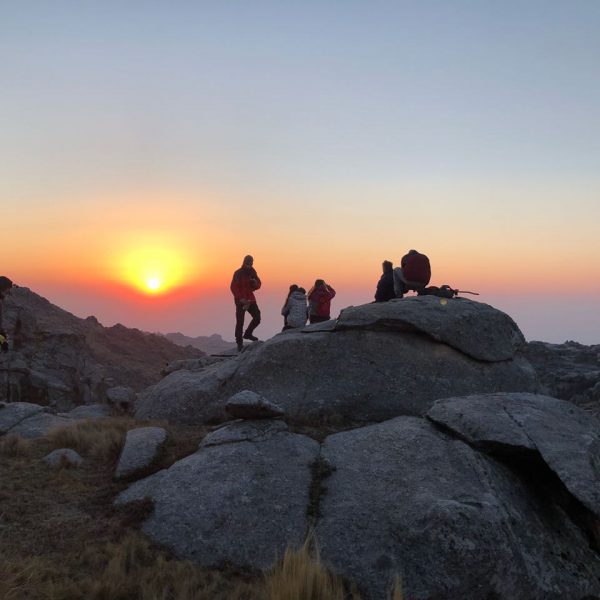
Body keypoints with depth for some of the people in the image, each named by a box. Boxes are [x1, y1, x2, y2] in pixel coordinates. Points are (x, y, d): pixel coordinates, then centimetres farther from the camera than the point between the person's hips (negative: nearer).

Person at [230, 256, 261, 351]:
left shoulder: (252, 272, 8)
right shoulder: (238, 273, -9)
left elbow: (258, 286, 12)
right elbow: (233, 287, -14)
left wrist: (255, 283, -13)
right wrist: (240, 298, -22)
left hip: (250, 299, 5)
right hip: (240, 300, -5)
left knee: (257, 317, -4)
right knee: (240, 322, -3)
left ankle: (248, 333, 19)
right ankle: (239, 343, 6)